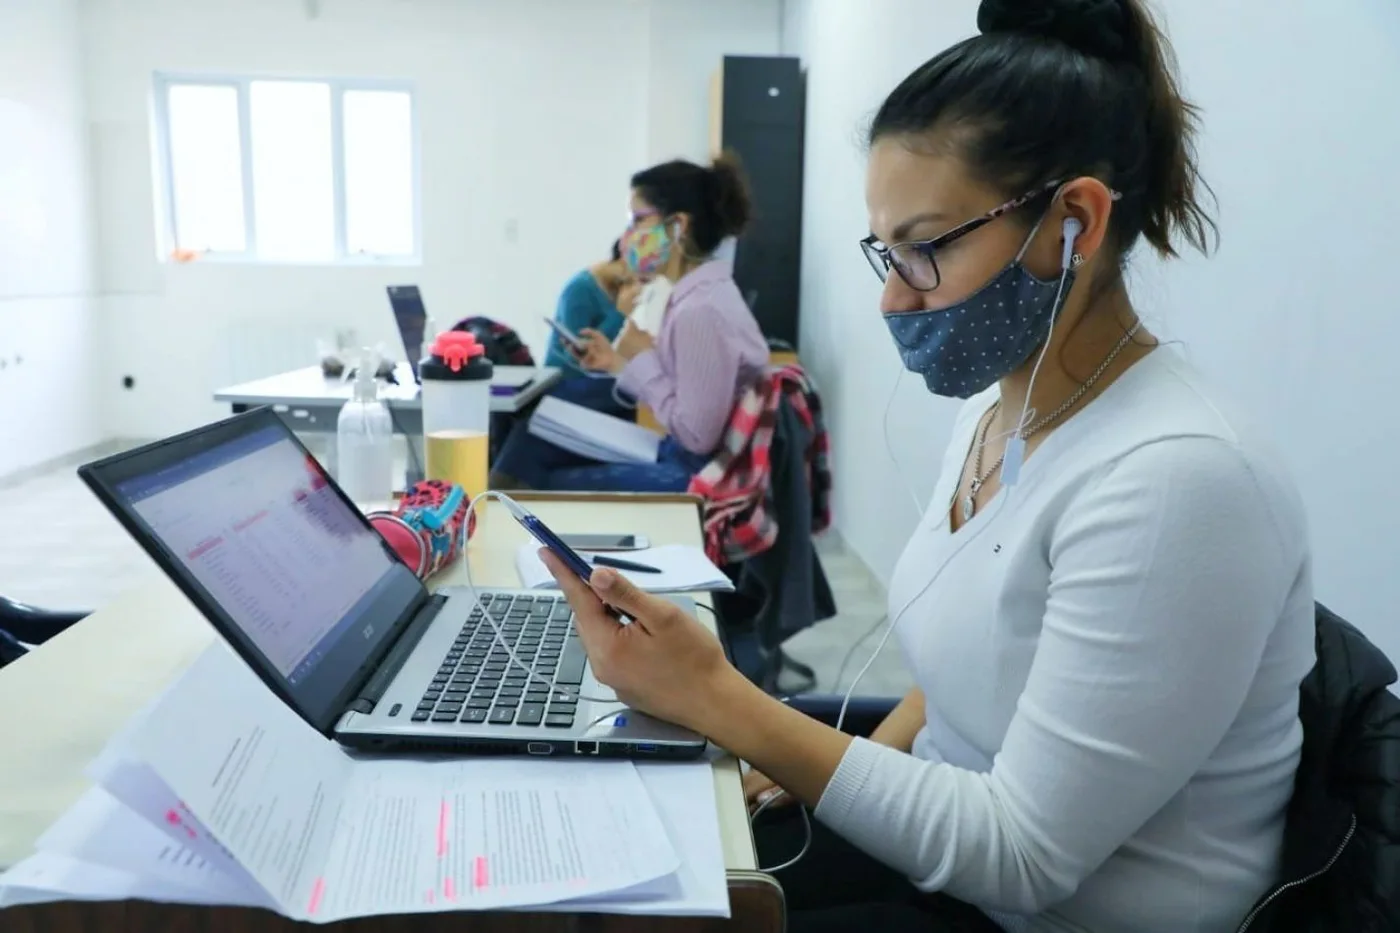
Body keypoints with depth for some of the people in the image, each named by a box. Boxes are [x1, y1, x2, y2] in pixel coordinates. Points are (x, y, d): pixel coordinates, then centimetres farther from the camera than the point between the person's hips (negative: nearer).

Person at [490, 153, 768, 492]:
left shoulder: (702, 310, -23)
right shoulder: (693, 294, 7)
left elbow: (697, 436, -24)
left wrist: (642, 360, -14)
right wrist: (619, 364, 3)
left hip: (694, 475, -9)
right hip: (676, 456, 9)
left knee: (547, 490, -3)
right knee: (532, 439, 9)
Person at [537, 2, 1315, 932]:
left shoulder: (1177, 480, -29)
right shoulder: (994, 406, -1)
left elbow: (1020, 857, -25)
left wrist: (718, 700, -28)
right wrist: (845, 771, -3)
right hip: (941, 832, 7)